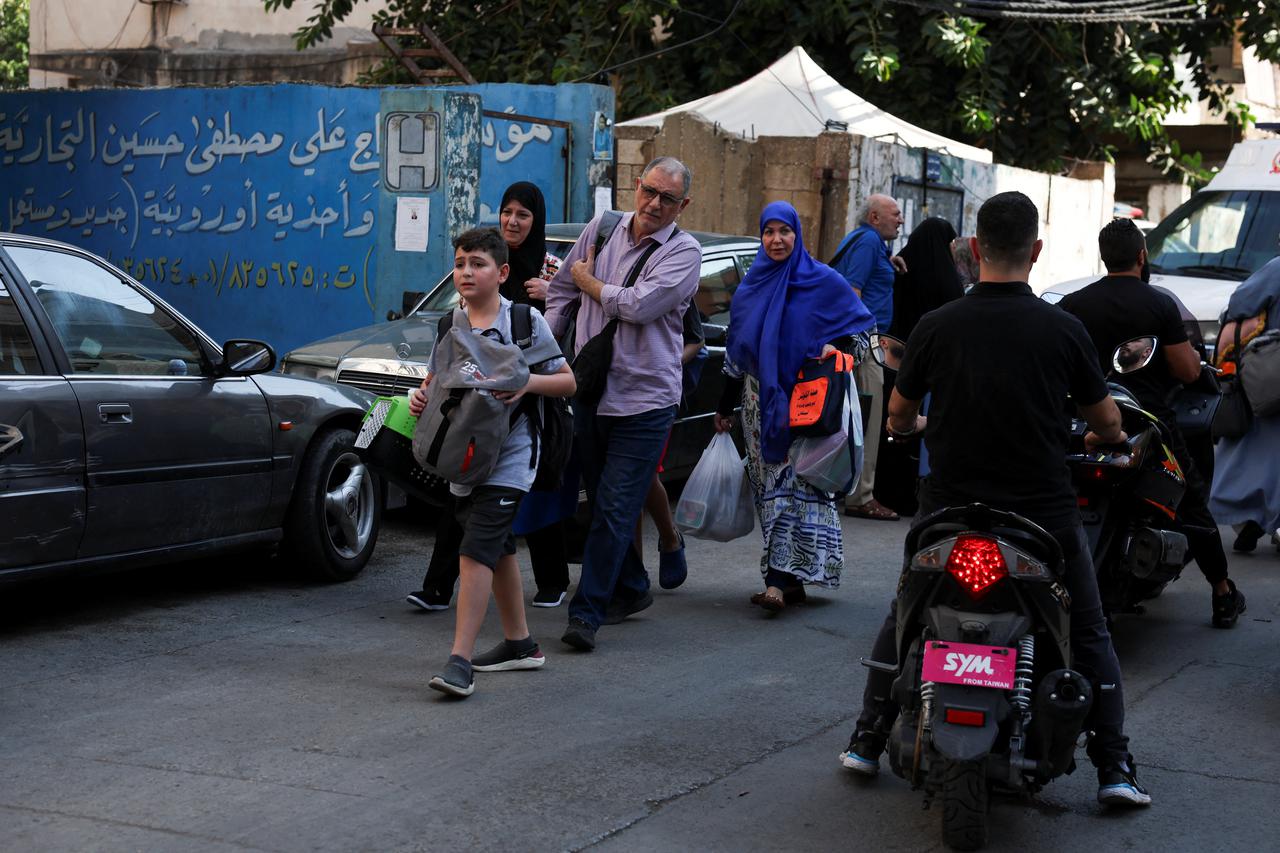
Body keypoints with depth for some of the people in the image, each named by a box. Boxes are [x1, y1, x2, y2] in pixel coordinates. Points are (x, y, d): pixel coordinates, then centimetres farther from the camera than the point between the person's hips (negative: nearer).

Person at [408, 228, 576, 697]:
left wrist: (528, 382, -21)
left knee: (476, 552, -16)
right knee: (499, 551, 18)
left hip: (507, 459, -7)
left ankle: (460, 660, -17)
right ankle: (519, 644, 32)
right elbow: (439, 382, 19)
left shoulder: (525, 321, -7)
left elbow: (568, 381, -3)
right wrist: (421, 396, -4)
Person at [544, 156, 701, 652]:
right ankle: (631, 589, 31)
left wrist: (588, 282, -4)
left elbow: (638, 305, -20)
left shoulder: (684, 252, -6)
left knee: (615, 509, -8)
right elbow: (560, 292, 16)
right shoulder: (602, 229, 8)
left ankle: (587, 612, -7)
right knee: (601, 503, 14)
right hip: (589, 392, 5)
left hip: (643, 399, -5)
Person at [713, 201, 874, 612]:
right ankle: (791, 580, 8)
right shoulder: (750, 289, 12)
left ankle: (778, 580, -16)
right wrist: (726, 407, 20)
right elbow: (736, 354, 18)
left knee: (793, 483, -11)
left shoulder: (823, 282, 0)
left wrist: (838, 349, -17)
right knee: (770, 486, 2)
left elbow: (863, 327, 4)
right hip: (761, 403, 4)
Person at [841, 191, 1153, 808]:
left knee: (903, 617, 23)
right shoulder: (1063, 329, -8)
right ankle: (1114, 768, 10)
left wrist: (918, 427, 32)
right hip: (1044, 511, -1)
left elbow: (898, 419, 7)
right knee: (1089, 633, 16)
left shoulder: (936, 326, -6)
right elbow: (1107, 423, 3)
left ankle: (867, 740, 25)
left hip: (949, 510, 1)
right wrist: (1101, 438, 29)